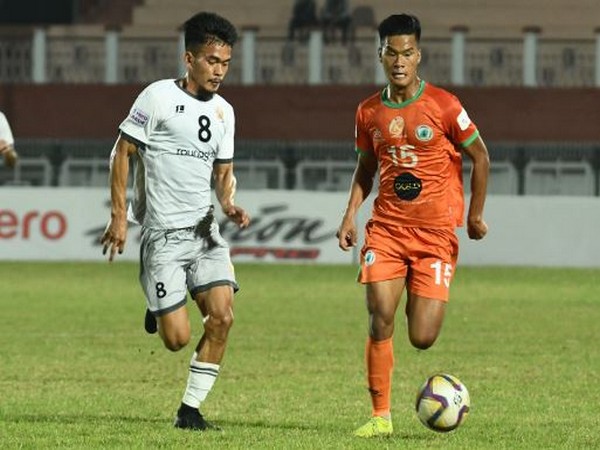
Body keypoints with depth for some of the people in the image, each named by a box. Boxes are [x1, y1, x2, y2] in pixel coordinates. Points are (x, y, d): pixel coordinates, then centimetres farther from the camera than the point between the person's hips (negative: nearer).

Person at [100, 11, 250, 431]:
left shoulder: (224, 111, 10)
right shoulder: (159, 97, -8)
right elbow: (122, 152, -2)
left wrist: (230, 204, -3)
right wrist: (118, 216, -6)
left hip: (205, 230, 5)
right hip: (163, 234, -5)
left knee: (222, 317, -12)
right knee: (178, 339, -10)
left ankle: (190, 409, 1)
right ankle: (158, 312, 29)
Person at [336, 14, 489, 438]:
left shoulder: (443, 106, -6)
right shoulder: (369, 112, 5)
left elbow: (480, 156, 3)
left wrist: (475, 214, 3)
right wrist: (350, 215, 7)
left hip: (436, 233, -3)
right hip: (386, 229, 3)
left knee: (422, 338, -7)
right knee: (380, 320, -12)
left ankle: (422, 304, 31)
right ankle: (381, 415, -3)